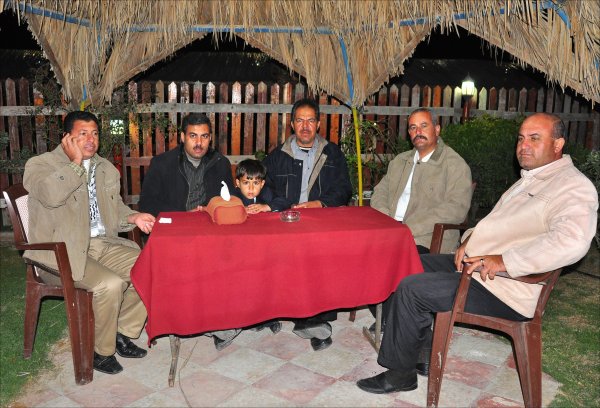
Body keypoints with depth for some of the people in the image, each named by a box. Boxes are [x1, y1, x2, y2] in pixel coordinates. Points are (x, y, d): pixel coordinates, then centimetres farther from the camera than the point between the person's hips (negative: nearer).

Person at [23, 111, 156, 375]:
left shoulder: (106, 168, 16)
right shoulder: (40, 164, -4)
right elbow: (51, 194, -27)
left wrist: (133, 217, -1)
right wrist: (75, 162, -16)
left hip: (103, 243, 7)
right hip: (62, 252, -6)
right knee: (110, 284, -28)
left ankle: (124, 333, 6)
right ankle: (101, 351, -4)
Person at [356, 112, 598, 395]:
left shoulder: (573, 186, -15)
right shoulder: (531, 179, 17)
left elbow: (572, 241, -33)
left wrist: (504, 261, -30)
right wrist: (471, 239, 5)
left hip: (503, 292, -10)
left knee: (411, 288, -17)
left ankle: (400, 373, 2)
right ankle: (418, 348, 17)